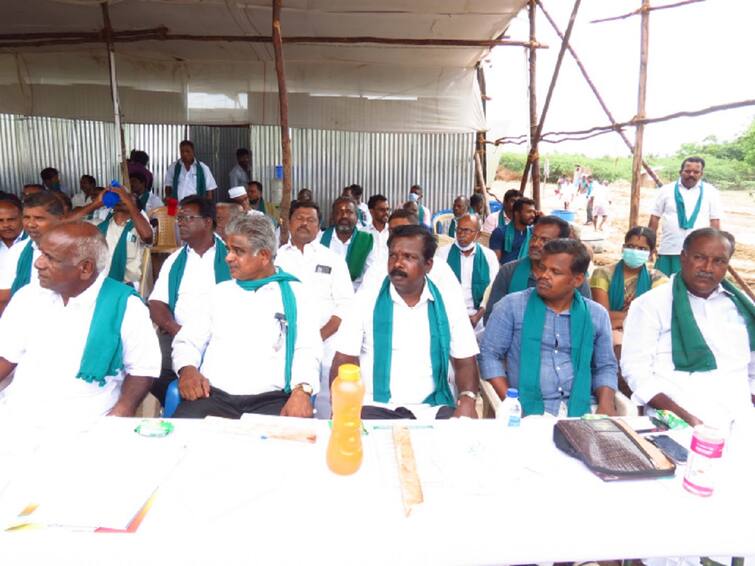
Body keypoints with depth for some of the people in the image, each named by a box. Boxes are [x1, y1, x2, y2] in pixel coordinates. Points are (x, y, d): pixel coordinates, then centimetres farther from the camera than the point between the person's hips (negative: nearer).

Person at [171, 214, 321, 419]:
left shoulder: (295, 294, 8)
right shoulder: (220, 291, 19)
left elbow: (307, 350, -2)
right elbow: (187, 340, 18)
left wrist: (302, 390, -22)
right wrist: (187, 369, -5)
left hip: (270, 399, -2)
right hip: (213, 395, 2)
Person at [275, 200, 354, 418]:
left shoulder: (333, 260, 8)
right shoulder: (275, 258, 11)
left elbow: (345, 306, 1)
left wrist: (319, 336, -11)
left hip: (323, 350, -1)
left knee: (324, 412, -3)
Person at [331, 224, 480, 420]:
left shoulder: (450, 305, 3)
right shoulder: (365, 301, -1)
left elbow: (465, 362, 6)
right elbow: (344, 362, -2)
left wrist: (467, 400, -14)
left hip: (435, 409, 2)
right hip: (377, 408, -2)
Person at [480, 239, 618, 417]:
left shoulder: (597, 315, 9)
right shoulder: (511, 305, -1)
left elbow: (605, 367, 14)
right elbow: (489, 354, -1)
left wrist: (606, 405, -5)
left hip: (581, 409, 3)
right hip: (525, 409, -3)